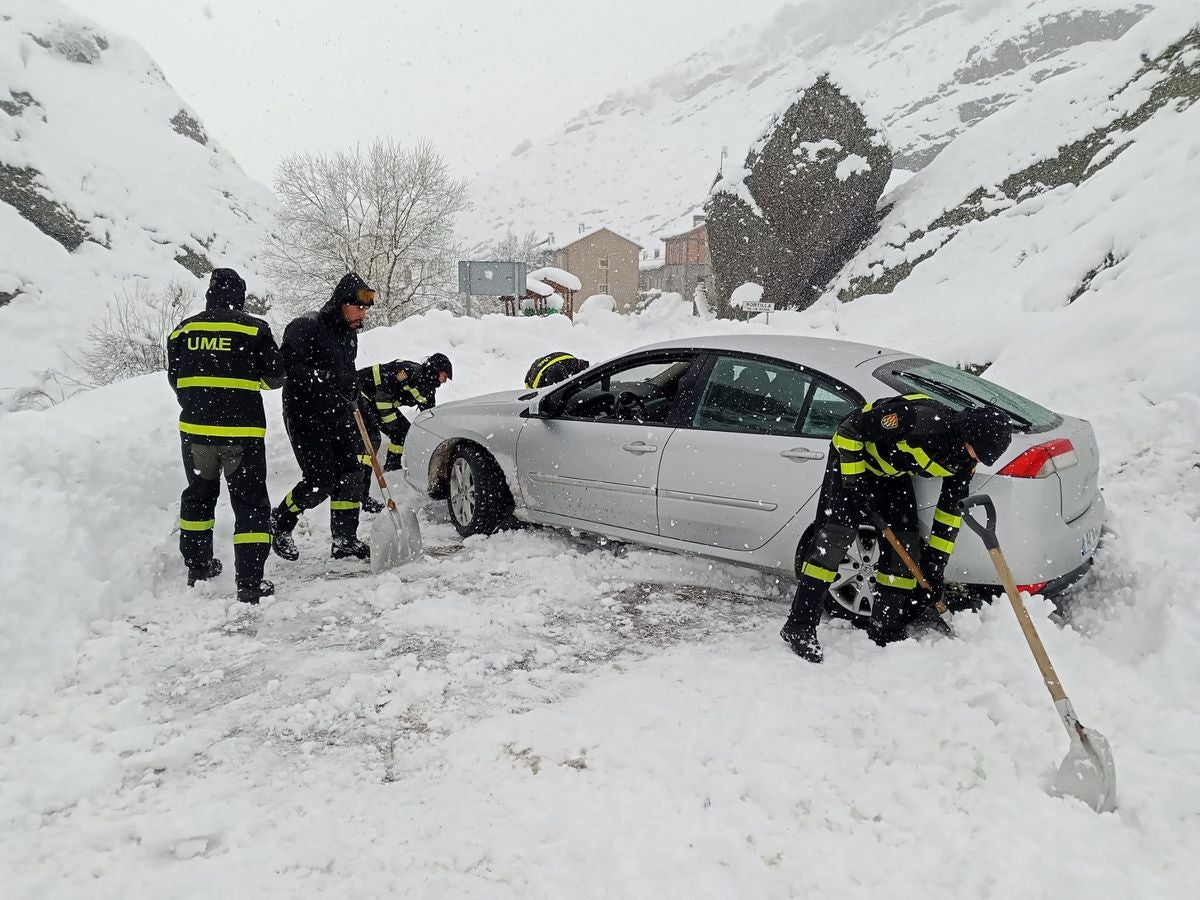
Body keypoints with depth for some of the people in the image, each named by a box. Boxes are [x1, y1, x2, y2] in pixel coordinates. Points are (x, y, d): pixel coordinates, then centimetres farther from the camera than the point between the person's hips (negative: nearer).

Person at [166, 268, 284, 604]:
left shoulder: (183, 331, 4)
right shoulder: (255, 330, -9)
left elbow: (176, 381, 11)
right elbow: (275, 377, -5)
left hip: (194, 428, 4)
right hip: (242, 431, -4)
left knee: (199, 494, 23)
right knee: (250, 502, 2)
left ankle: (198, 566, 33)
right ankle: (249, 582, -3)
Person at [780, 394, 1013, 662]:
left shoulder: (963, 462, -13)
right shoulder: (919, 418, -37)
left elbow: (950, 511, -3)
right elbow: (850, 428, -28)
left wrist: (935, 564, -4)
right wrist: (853, 481, -25)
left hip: (894, 473, 7)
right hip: (854, 456, -7)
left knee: (907, 544, -2)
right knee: (836, 533, -18)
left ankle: (885, 633, 10)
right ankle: (799, 626, -15)